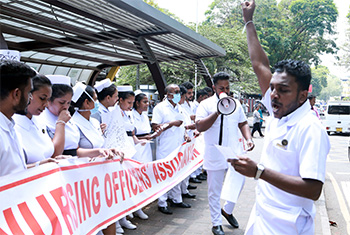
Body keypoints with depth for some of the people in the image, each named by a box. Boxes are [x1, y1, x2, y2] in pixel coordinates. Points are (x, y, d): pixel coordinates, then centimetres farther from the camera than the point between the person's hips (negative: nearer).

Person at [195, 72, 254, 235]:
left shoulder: (236, 104, 10)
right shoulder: (206, 104, -6)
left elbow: (243, 123, 16)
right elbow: (199, 127, -17)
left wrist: (248, 139, -1)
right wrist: (218, 112, -24)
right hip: (215, 154, -4)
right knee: (214, 189, 6)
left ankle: (227, 210, 30)